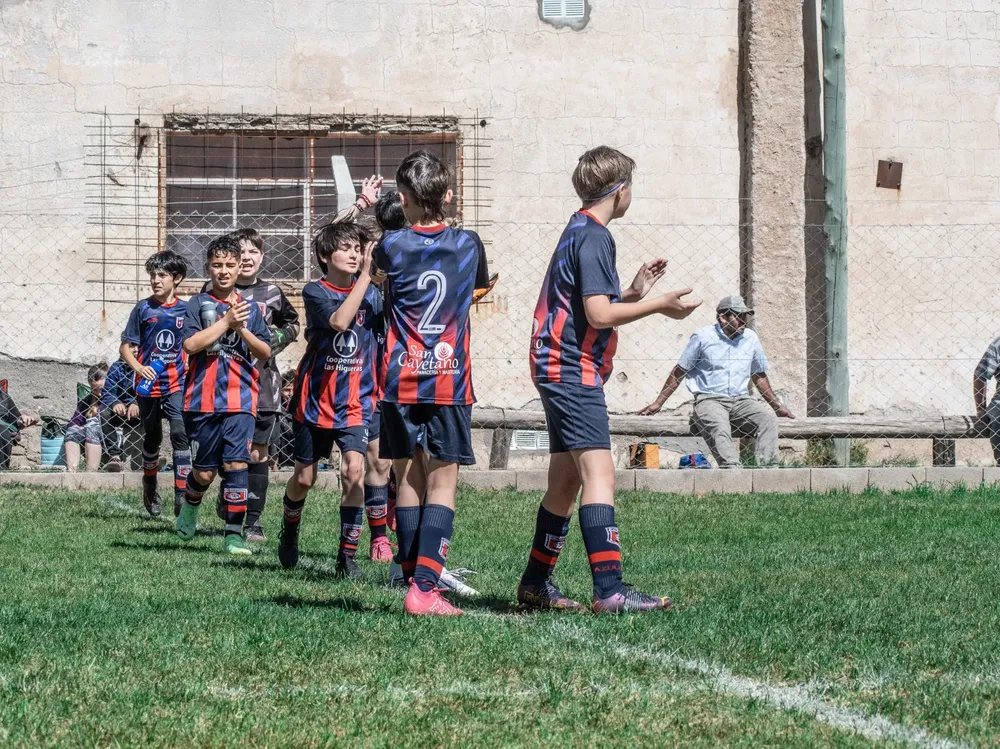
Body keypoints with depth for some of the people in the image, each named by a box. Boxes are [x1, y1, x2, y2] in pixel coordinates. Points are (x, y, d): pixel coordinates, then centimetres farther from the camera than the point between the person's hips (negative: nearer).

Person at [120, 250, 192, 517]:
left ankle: (182, 494, -18)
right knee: (152, 438, 13)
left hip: (177, 384, -1)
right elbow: (126, 347, 1)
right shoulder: (143, 309, 0)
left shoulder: (185, 310, 1)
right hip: (148, 384, 1)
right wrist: (138, 367, -16)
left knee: (180, 433, -16)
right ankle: (150, 488, 35)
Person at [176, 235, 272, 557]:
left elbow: (265, 352, 7)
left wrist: (242, 330, -9)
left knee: (236, 464, -11)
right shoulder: (198, 304, 3)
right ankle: (190, 505, 37)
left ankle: (234, 534, -6)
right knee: (204, 471, 4)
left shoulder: (250, 308, 11)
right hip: (203, 400, -1)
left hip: (241, 400, 1)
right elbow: (191, 344, -11)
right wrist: (226, 322, -13)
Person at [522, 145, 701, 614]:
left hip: (558, 369, 11)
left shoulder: (579, 232, 19)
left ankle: (535, 584, 23)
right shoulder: (594, 237, -13)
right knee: (599, 471, -18)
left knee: (565, 480, 15)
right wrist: (658, 306, -12)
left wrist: (634, 292, 18)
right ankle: (609, 590, -28)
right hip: (574, 370, -11)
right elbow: (599, 315, -20)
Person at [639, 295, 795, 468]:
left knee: (768, 417, -27)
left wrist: (777, 406, 26)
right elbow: (679, 372, 7)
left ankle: (768, 466, -37)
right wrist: (658, 403, 5)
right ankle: (731, 467, -54)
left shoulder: (750, 338, 14)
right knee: (719, 426, -37)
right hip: (710, 400, -4)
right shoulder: (703, 337, 2)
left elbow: (759, 376, 26)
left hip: (741, 400, 4)